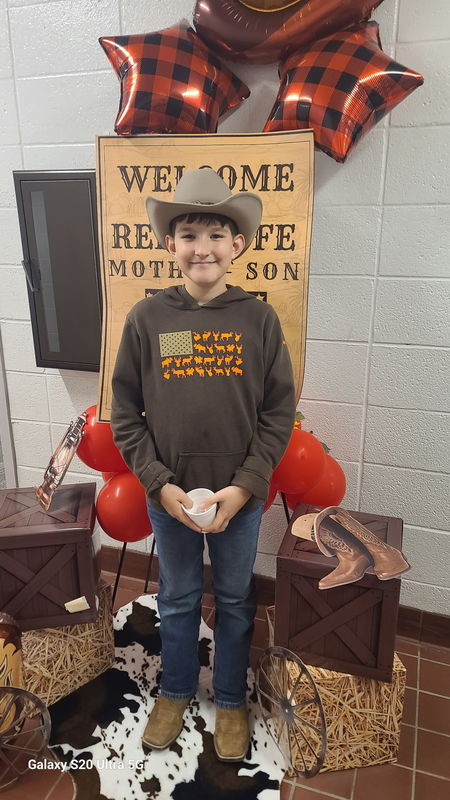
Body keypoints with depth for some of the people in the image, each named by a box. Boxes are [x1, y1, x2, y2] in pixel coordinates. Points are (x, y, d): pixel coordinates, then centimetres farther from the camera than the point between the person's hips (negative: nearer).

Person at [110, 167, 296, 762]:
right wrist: (160, 484, -10)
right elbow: (125, 414, -3)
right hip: (169, 495, 1)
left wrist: (244, 486, -12)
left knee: (235, 601, 18)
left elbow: (278, 413, -5)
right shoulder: (146, 319, -7)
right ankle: (176, 691, 47)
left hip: (240, 496, 0)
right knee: (177, 600, 21)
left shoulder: (259, 318, -8)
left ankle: (230, 699, 44)